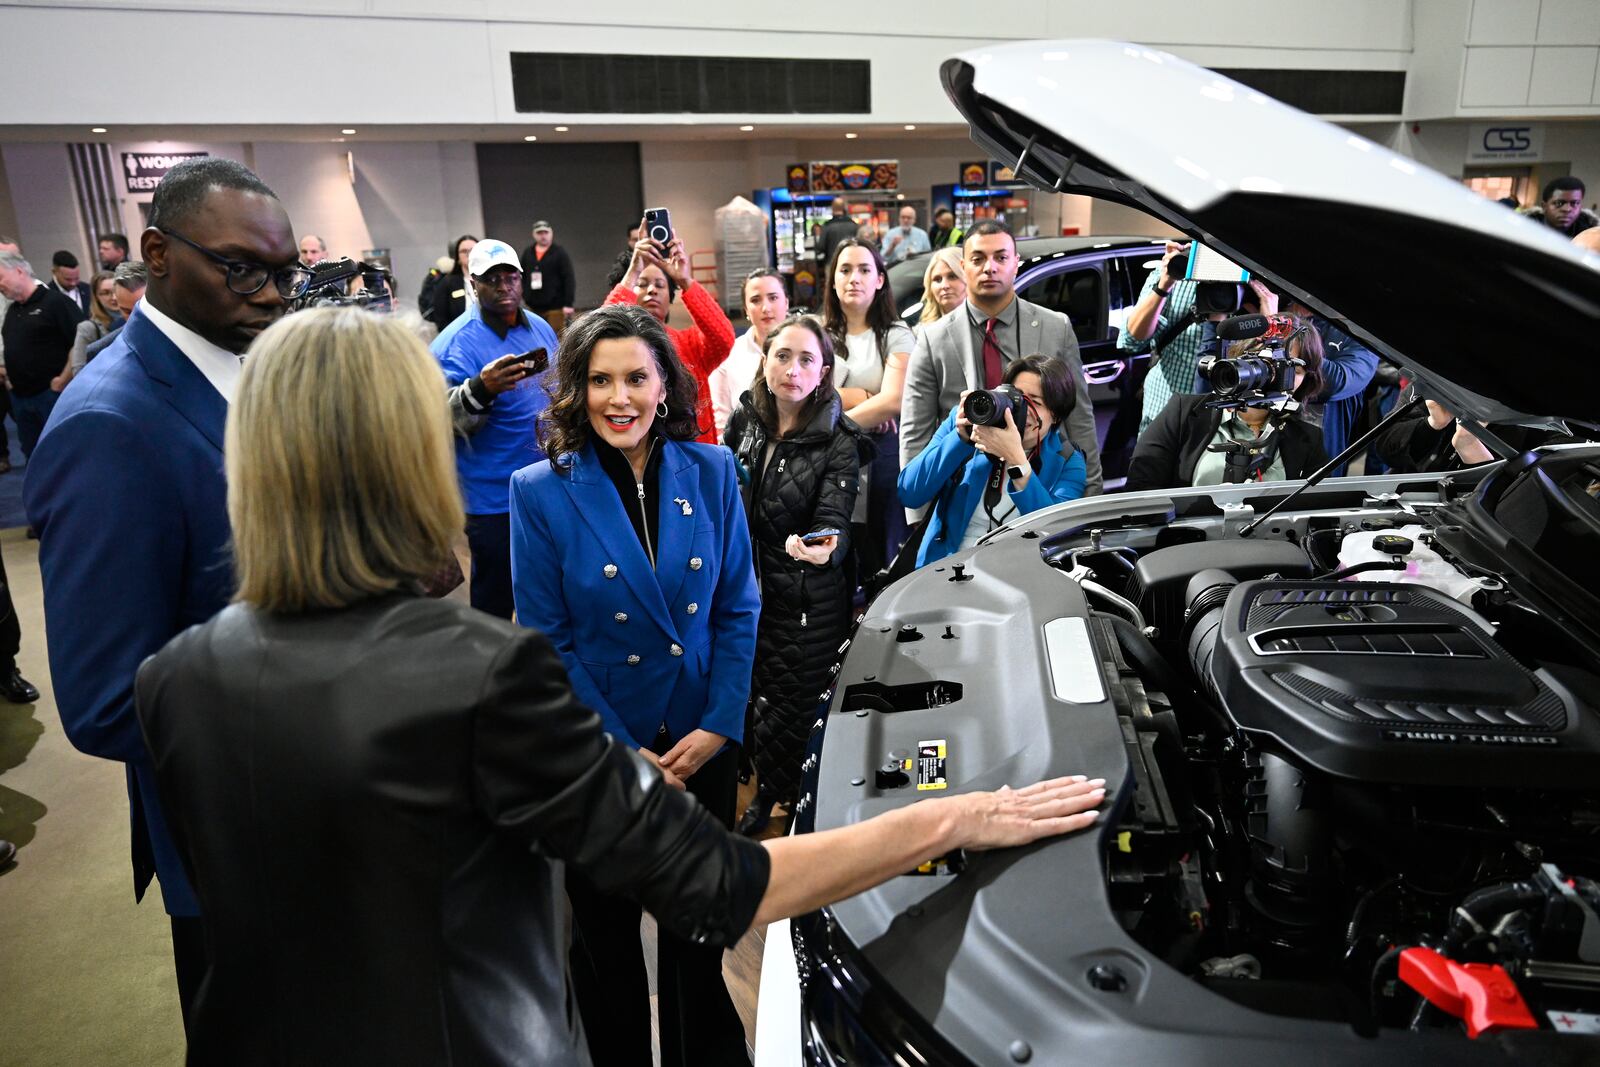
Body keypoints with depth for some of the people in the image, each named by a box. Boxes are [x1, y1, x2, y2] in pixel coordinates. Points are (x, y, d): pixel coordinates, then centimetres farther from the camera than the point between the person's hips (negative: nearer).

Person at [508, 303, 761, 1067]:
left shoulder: (712, 472, -4)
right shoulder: (541, 491, -11)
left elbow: (738, 609, -1)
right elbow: (547, 642, -9)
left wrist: (719, 724, -10)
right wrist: (621, 752, -13)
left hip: (703, 744, 2)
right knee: (605, 933, 18)